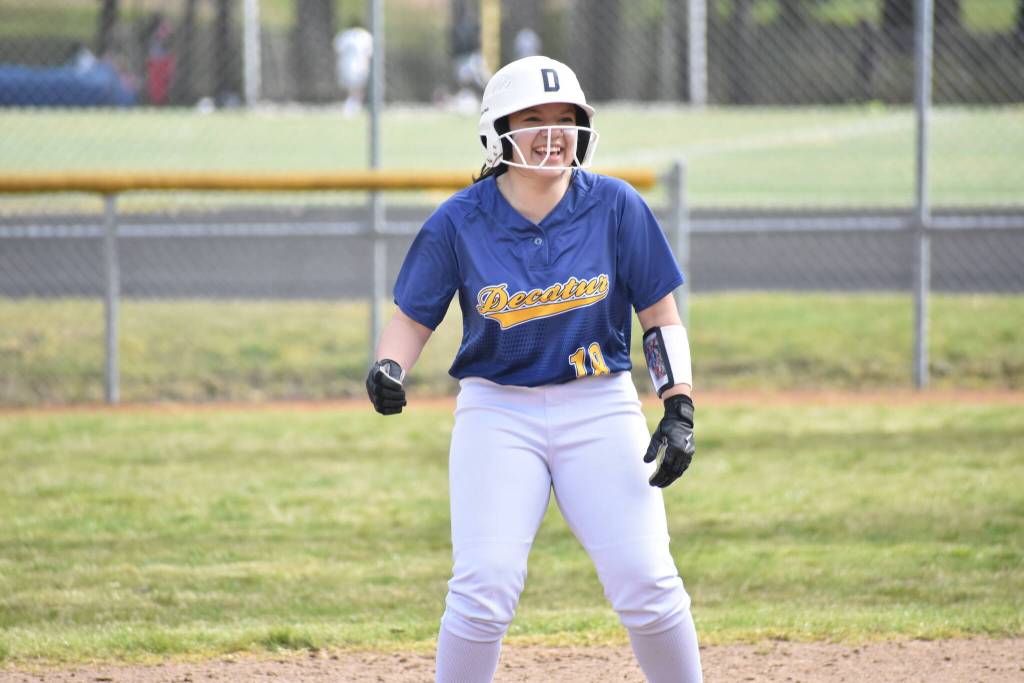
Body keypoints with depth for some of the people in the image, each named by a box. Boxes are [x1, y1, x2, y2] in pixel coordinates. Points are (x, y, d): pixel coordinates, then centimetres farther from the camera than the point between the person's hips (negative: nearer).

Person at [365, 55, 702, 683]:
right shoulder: (459, 223, -6)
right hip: (496, 413, 0)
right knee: (484, 590, -12)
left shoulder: (616, 207, -5)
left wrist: (680, 411, -7)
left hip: (600, 407, 0)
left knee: (645, 583, -9)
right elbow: (412, 318, 4)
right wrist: (388, 369, -18)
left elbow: (661, 317, 2)